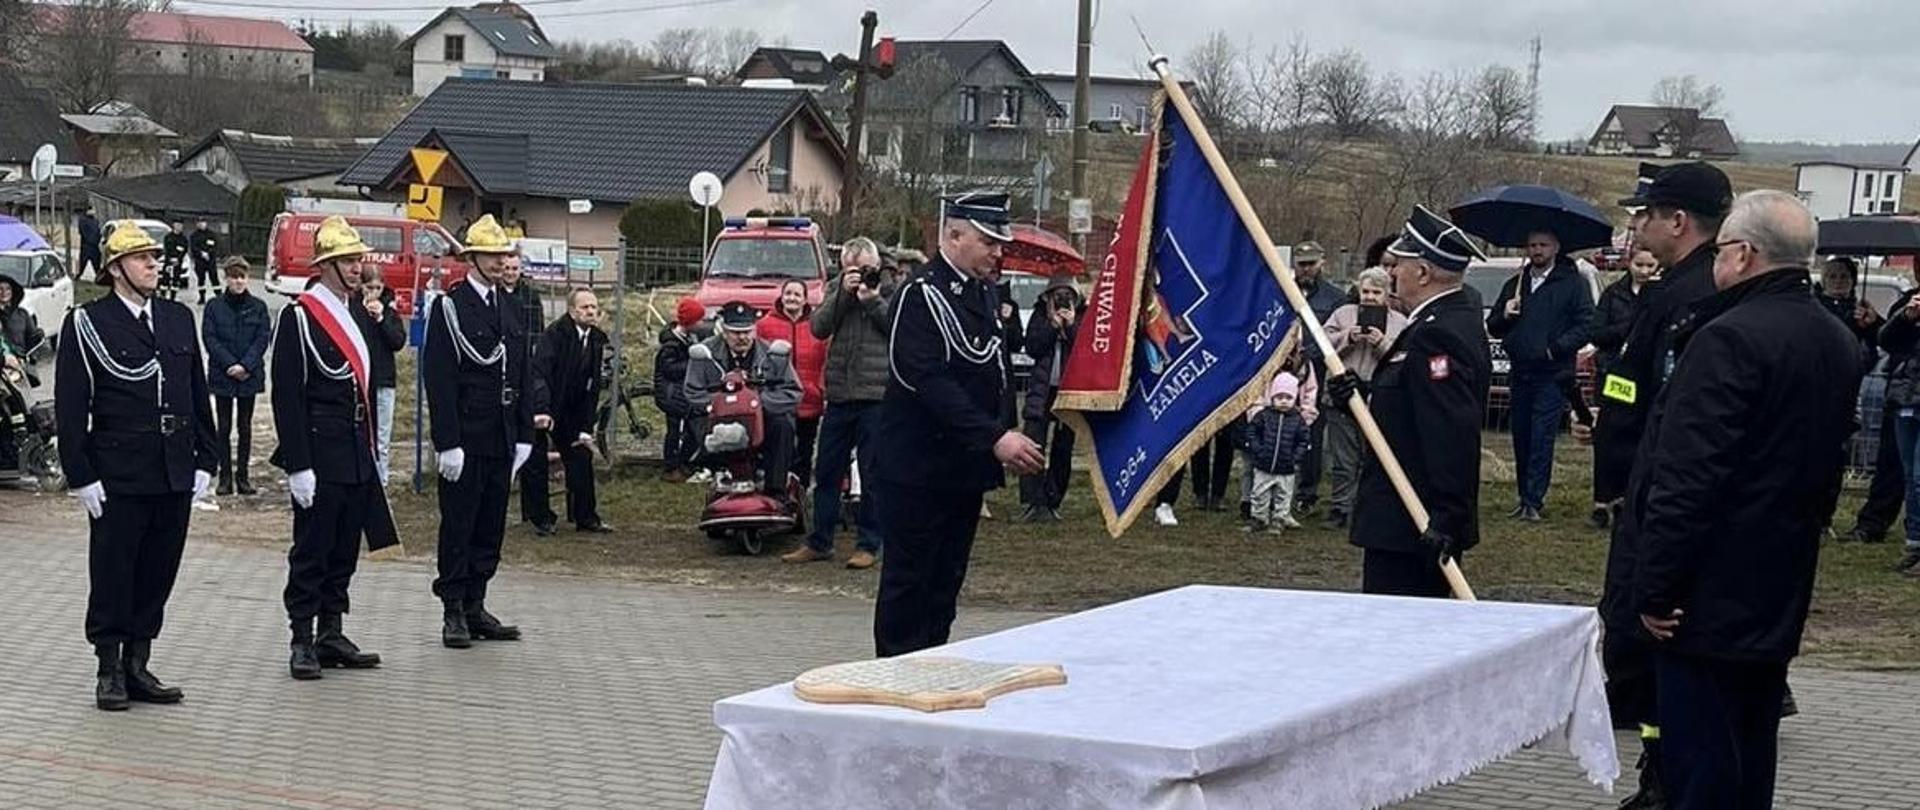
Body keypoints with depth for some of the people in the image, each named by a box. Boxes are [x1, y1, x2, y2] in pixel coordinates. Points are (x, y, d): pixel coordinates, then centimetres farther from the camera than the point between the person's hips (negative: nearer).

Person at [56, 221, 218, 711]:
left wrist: (205, 462, 9)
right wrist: (82, 477, -11)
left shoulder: (179, 320, 11)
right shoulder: (86, 325, -4)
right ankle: (110, 672, 13)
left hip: (175, 479, 5)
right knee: (112, 577, 3)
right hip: (117, 480, -5)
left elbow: (198, 395, 15)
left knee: (158, 576, 10)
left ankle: (138, 666, 20)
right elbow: (70, 409, -6)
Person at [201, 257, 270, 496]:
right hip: (222, 375, -1)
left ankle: (242, 475, 12)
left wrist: (246, 365, -13)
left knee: (245, 426, 6)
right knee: (224, 427, 2)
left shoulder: (258, 307, 3)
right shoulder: (214, 307, 0)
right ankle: (225, 476, 7)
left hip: (249, 376, 1)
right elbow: (210, 339, -4)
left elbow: (264, 338, -2)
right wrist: (230, 365, -14)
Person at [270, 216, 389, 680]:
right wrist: (297, 466, -16)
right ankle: (302, 642, 6)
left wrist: (372, 450, 17)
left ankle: (332, 635, 20)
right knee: (311, 550, -1)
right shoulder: (298, 317, -11)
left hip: (357, 457, 8)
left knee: (345, 549, 12)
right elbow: (287, 396, -13)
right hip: (319, 456, -8)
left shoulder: (357, 313, 14)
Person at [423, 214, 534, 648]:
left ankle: (475, 607, 18)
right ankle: (453, 612, 6)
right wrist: (448, 443, -17)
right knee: (458, 525, 0)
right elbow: (439, 379, -12)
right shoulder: (449, 307, -7)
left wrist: (524, 434, 12)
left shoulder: (510, 308, 14)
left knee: (491, 526, 10)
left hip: (501, 439, 7)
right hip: (465, 437, -6)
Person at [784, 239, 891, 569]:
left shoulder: (891, 291, 4)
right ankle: (819, 541, 15)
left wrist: (873, 300, -12)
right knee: (826, 470, 7)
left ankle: (869, 543, 9)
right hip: (839, 394, 4)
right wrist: (843, 293, -6)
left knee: (872, 473, 1)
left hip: (876, 396, -4)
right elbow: (818, 327, 2)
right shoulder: (839, 291, 15)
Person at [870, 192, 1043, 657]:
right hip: (918, 470, -8)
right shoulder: (921, 295, -14)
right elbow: (930, 382, -24)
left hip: (965, 469, 8)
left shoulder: (985, 294, 12)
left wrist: (1002, 441, 7)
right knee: (907, 582, 0)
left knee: (946, 583, 12)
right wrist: (995, 438, -29)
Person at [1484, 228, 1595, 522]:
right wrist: (1504, 316, -4)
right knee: (1521, 438, 8)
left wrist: (1556, 348, -14)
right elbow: (1493, 328, 18)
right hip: (1519, 374, 5)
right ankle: (1525, 496, 17)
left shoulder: (1573, 283, -1)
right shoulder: (1515, 284, 16)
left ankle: (1533, 500, -8)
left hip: (1552, 375, -5)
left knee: (1541, 439, -8)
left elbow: (1586, 325, -7)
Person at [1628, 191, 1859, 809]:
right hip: (1780, 596, 9)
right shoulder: (1839, 345, 11)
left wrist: (1656, 589, -18)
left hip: (1712, 598, -9)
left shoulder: (1729, 340, -19)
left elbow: (1687, 477, -22)